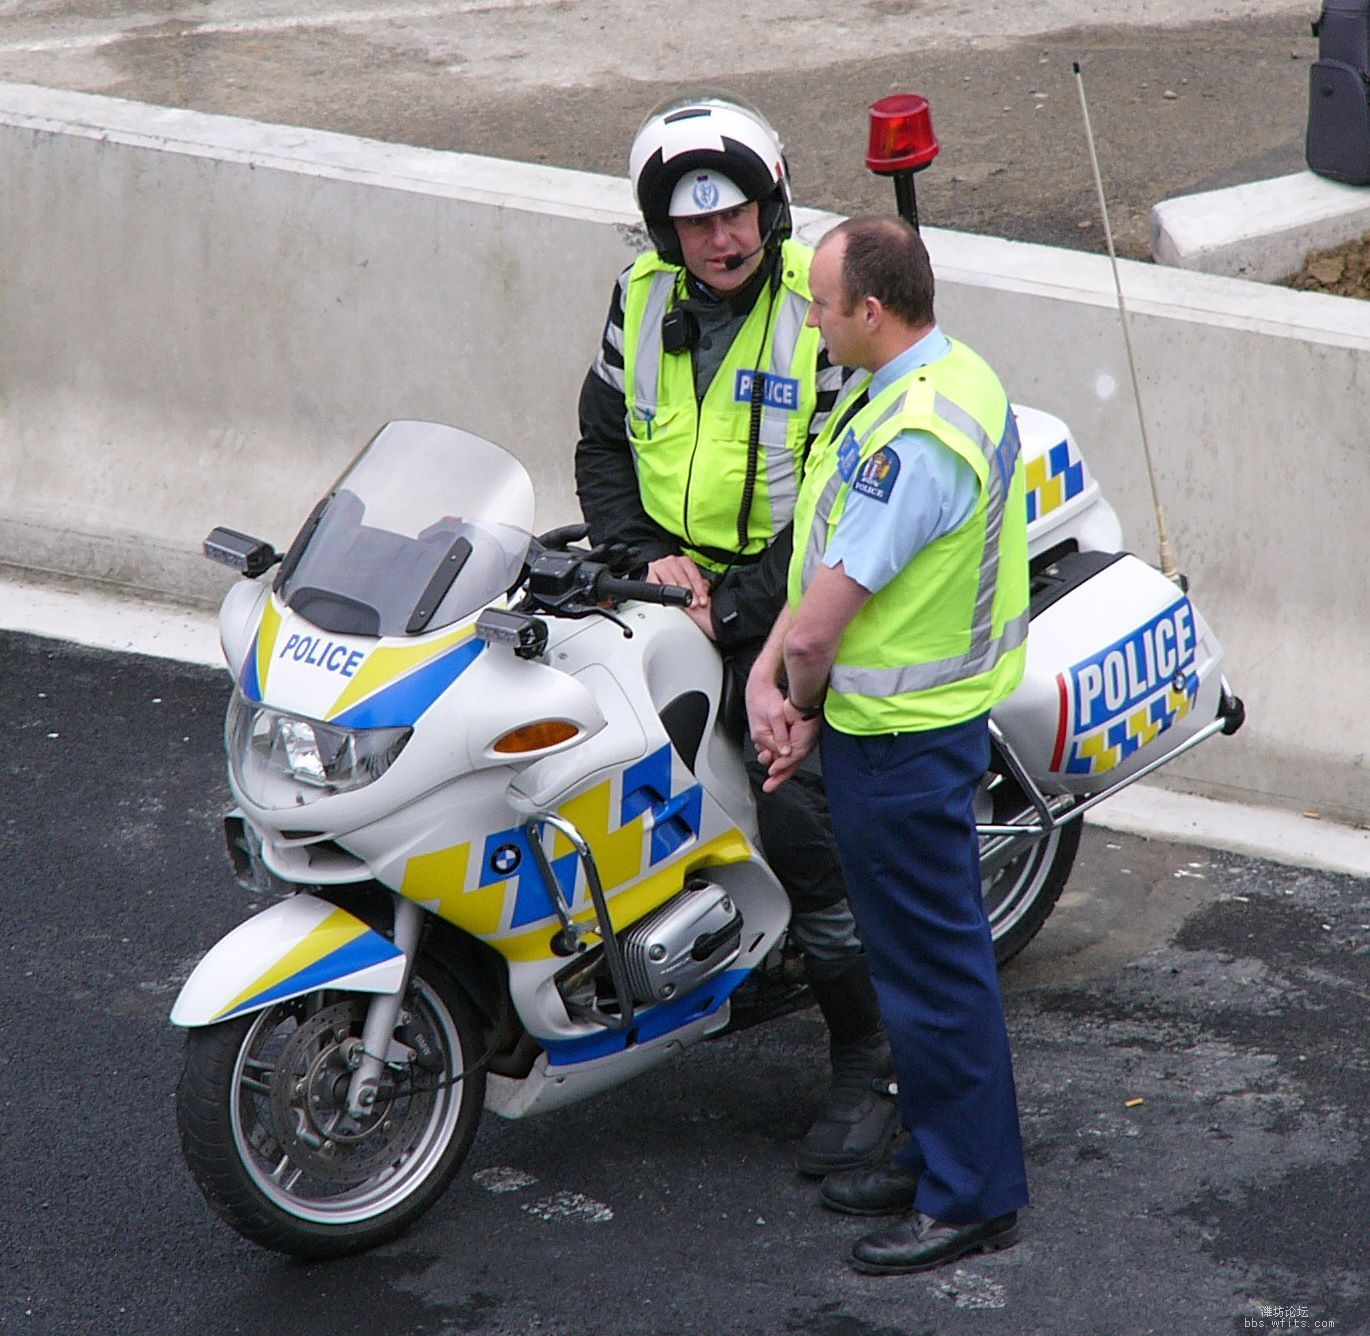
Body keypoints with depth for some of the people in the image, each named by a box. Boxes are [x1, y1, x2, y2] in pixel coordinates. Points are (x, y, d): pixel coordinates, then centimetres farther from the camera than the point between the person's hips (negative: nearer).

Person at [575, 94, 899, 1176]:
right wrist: (641, 556, -7)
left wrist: (738, 605, -19)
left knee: (795, 814, -14)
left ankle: (869, 1060, 0)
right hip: (669, 576, 6)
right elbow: (603, 445, 11)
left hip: (788, 595, -6)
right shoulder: (643, 297, 4)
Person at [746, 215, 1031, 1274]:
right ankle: (937, 1158, 34)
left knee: (932, 960, 1)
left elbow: (819, 627, -26)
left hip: (901, 735, -10)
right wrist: (767, 675, 0)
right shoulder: (951, 377, 5)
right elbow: (833, 549, 8)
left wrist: (801, 700, -5)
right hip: (912, 714, 10)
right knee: (920, 947, 20)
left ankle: (974, 1197, 13)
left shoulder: (915, 439, -29)